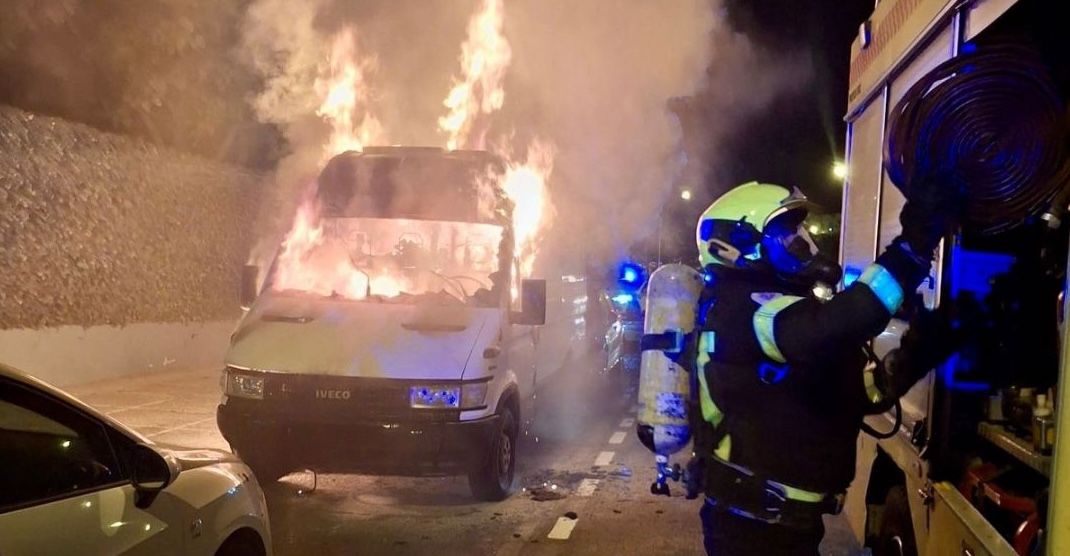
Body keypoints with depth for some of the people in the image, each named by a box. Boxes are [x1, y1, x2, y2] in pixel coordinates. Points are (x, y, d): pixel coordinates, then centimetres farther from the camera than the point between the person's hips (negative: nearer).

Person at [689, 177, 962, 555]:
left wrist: (918, 351, -4)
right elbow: (823, 332, -39)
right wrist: (912, 247, -37)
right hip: (755, 524, -10)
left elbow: (861, 392, 13)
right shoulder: (743, 306, -17)